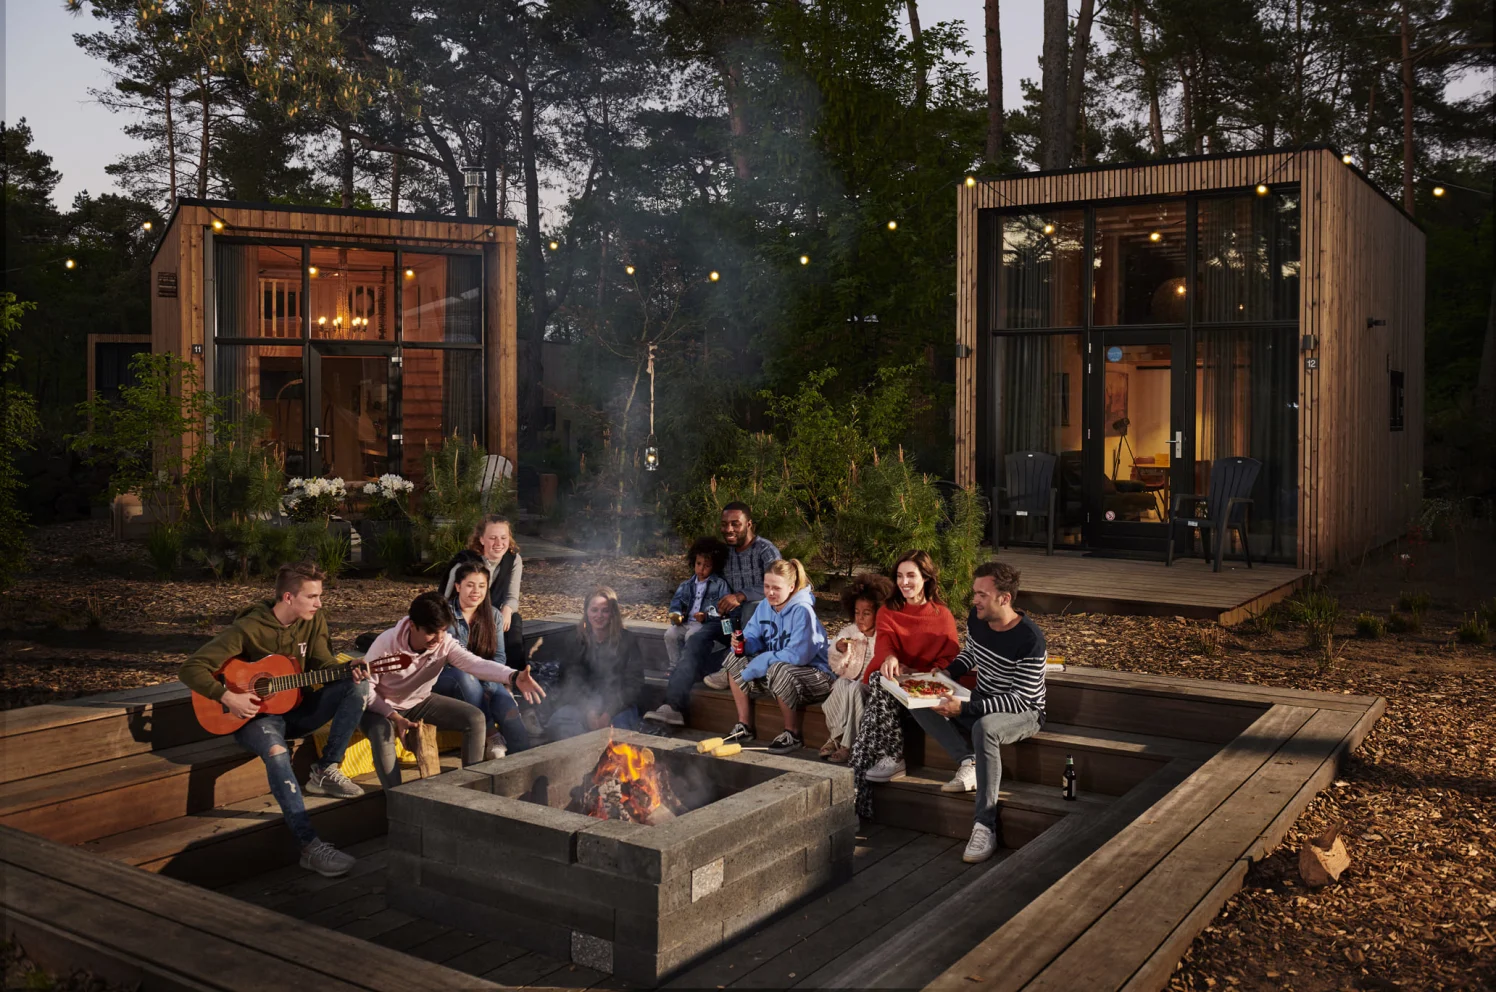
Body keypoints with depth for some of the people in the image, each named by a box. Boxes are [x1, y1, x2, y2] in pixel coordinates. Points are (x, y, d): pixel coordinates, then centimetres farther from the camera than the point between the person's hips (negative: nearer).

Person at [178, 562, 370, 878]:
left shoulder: (314, 621, -1)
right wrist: (228, 697, -28)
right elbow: (191, 668, -17)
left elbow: (324, 663, 3)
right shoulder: (249, 629, -17)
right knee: (276, 752, -39)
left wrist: (349, 672, -18)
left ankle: (325, 771, -14)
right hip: (255, 715, -6)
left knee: (359, 687, -16)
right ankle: (310, 846, -43)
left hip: (296, 708, 6)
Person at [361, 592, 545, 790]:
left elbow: (475, 663, -37)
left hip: (421, 703, 4)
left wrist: (514, 677, -56)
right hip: (384, 708, -4)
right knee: (382, 735, -38)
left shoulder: (444, 643, -20)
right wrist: (395, 717, -31)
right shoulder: (386, 644, -29)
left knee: (475, 718, -13)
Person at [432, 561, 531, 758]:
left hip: (483, 681, 3)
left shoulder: (493, 616, 5)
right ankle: (491, 735, -33)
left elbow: (499, 657, 3)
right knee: (464, 675, -39)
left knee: (505, 700, -30)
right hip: (445, 679, -3)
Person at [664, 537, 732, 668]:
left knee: (691, 635, -32)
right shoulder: (686, 586, 18)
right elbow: (676, 604, 9)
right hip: (687, 623, 5)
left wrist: (706, 616, -24)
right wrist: (676, 615, -14)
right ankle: (675, 667, -11)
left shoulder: (720, 584, 0)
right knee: (670, 633, -20)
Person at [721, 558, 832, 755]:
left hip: (813, 673, -8)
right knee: (735, 660, -1)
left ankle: (792, 734, -18)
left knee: (779, 670, -37)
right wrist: (743, 643, -18)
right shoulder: (765, 606, 0)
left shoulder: (802, 611, -23)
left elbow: (798, 655, -29)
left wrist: (761, 661, -23)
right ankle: (744, 725, 4)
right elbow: (754, 638, 7)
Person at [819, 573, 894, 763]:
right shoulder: (847, 633, 9)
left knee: (855, 689, -34)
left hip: (872, 685, -3)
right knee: (841, 685, -30)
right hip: (850, 681, 4)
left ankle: (847, 745, -26)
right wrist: (839, 650, -6)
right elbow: (837, 669, 12)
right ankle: (835, 737, -20)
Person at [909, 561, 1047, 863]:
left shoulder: (1029, 640, -26)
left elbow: (1020, 700, -27)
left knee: (984, 727, -41)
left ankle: (985, 827, -36)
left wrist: (964, 708, -33)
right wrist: (946, 673, -2)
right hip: (982, 705, 7)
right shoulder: (976, 620, -5)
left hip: (1023, 713, -7)